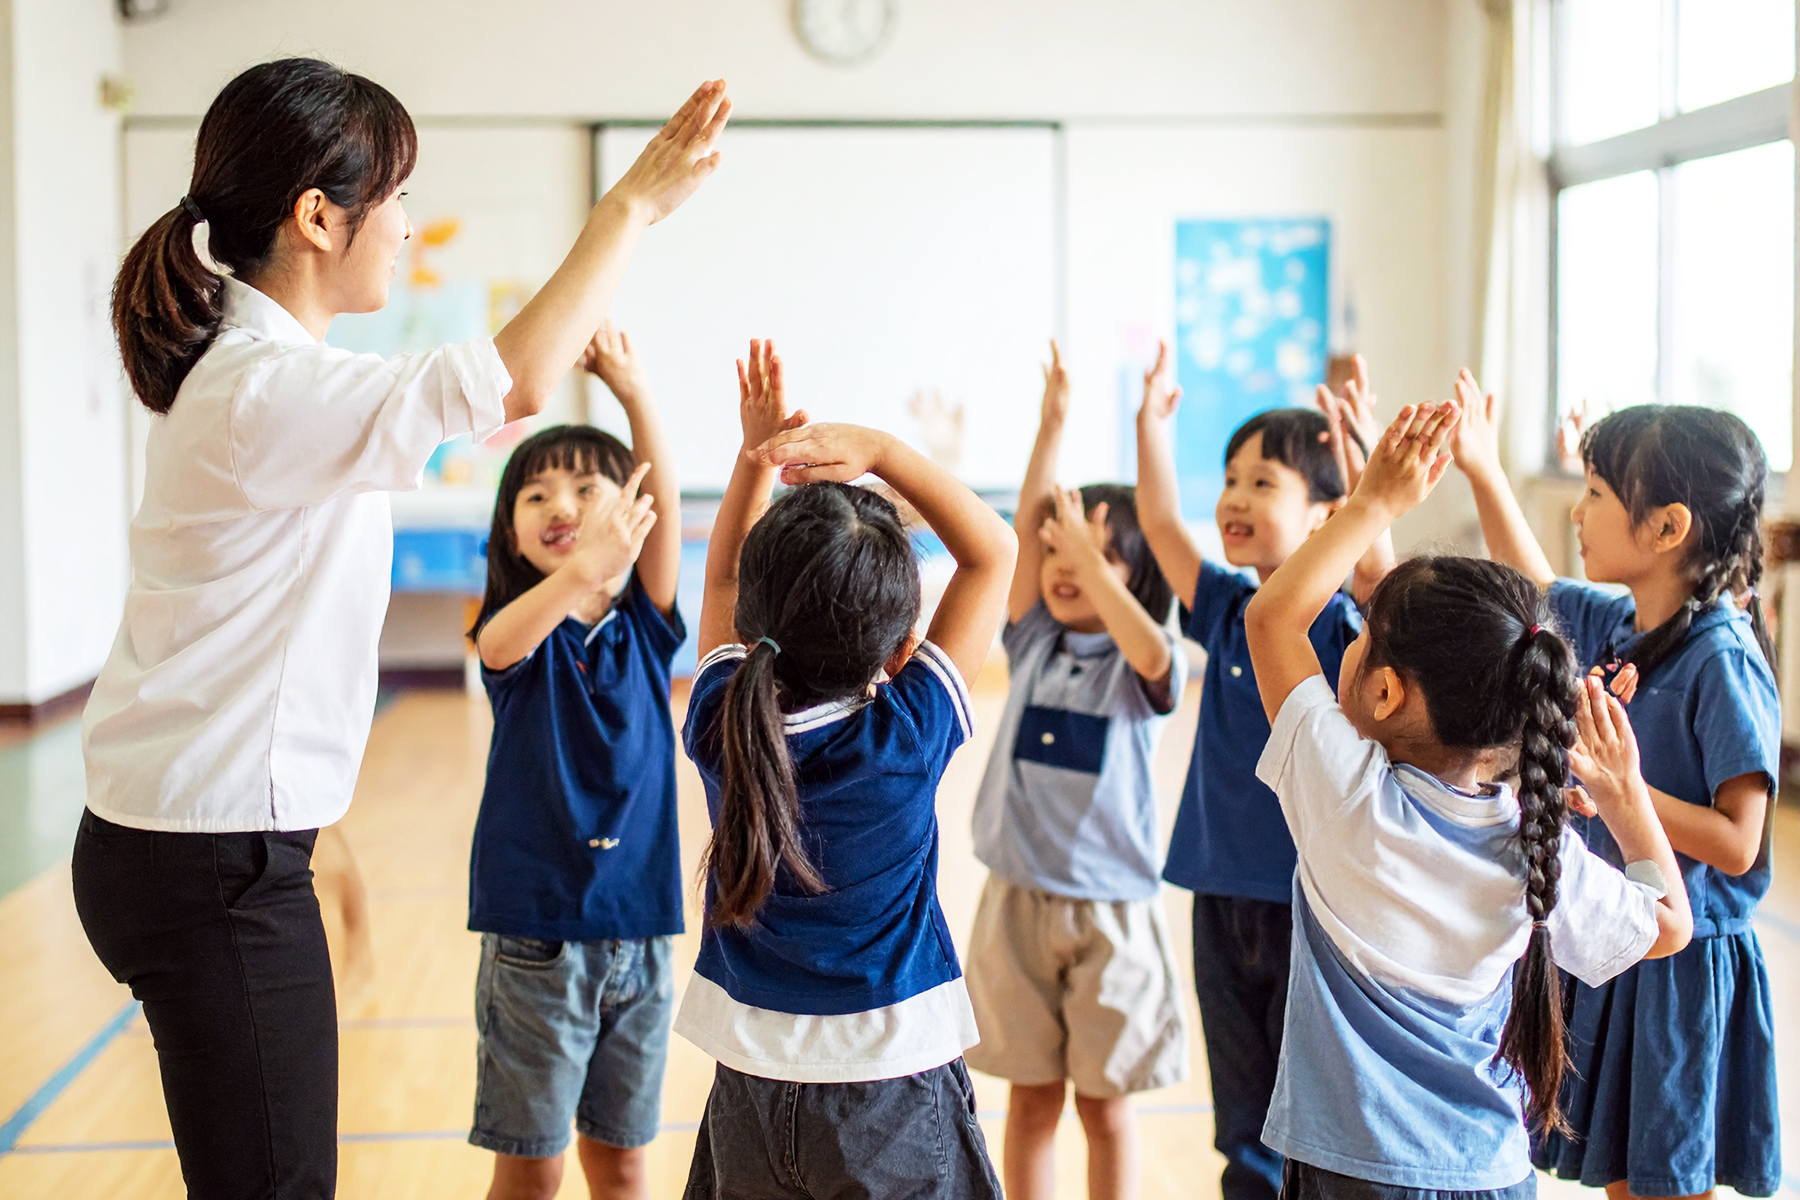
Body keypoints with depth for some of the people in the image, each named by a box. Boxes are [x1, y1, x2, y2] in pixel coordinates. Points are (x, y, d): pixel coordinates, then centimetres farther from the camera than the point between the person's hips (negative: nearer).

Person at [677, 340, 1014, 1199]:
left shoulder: (721, 723, -11)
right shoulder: (908, 735, -18)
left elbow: (722, 575, 10)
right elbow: (993, 550, -8)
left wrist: (755, 456, 7)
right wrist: (879, 451, -13)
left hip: (749, 1089, 3)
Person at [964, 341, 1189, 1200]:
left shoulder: (1143, 667, -6)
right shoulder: (1035, 643, 3)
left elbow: (1150, 653, -30)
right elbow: (1028, 526, -7)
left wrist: (1094, 566, -40)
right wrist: (1053, 420, -14)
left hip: (1110, 909, -3)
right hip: (1019, 898, 3)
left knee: (1104, 1100, 8)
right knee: (1030, 1096, 11)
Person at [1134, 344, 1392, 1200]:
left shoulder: (1342, 618, -12)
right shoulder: (1227, 608, 5)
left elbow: (1380, 569, -32)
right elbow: (1161, 526, 11)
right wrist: (1152, 423, 5)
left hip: (1314, 902, -6)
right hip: (1223, 897, 6)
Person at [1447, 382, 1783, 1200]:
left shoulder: (1723, 660, -21)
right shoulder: (1612, 624, 0)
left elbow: (1736, 843, -24)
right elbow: (1533, 589, 23)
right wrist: (1484, 472, 16)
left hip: (1682, 968, -7)